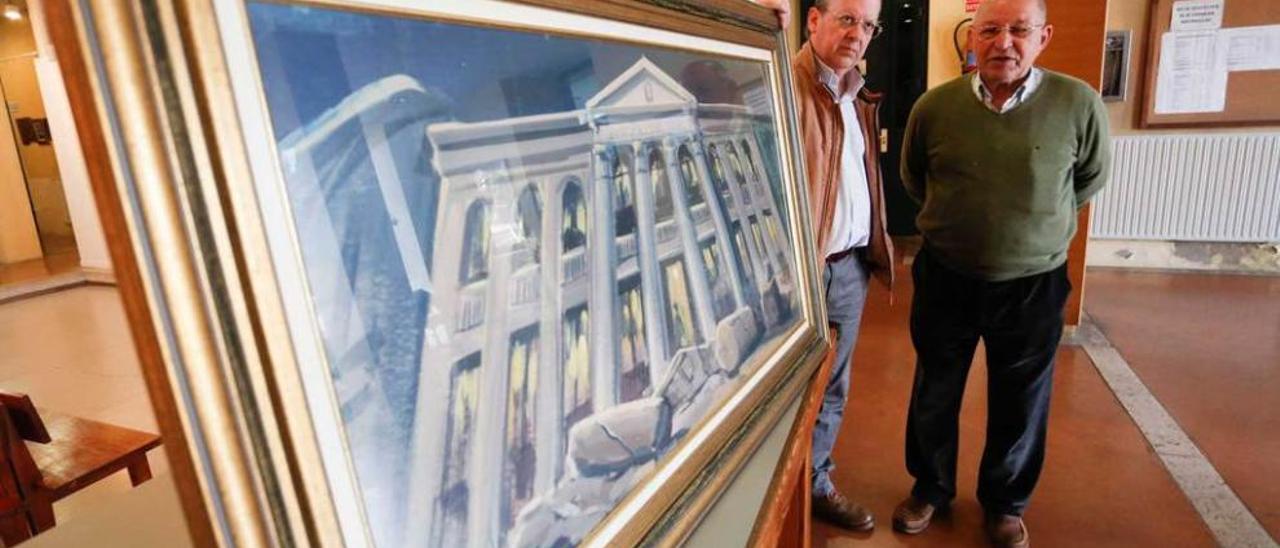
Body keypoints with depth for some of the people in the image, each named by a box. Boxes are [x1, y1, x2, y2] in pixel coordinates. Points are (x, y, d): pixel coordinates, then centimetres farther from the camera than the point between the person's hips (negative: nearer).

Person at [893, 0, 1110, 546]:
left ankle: (1005, 502, 40)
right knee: (934, 394, 15)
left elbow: (1090, 178, 8)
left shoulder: (1078, 103, -11)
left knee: (1020, 405, 16)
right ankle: (930, 487, 39)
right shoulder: (933, 106, -8)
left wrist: (1036, 221, 13)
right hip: (945, 278, 1)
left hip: (1033, 283, 0)